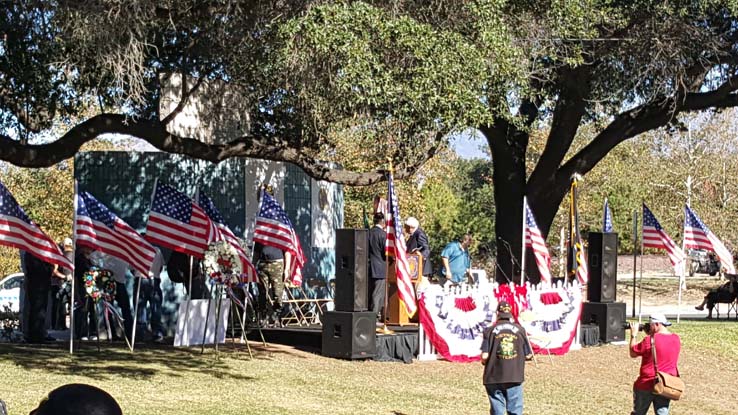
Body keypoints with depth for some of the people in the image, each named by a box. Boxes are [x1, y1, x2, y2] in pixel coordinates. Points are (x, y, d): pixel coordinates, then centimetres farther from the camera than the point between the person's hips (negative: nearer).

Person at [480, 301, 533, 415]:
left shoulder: (490, 331, -4)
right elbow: (528, 356, 3)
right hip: (515, 377, 1)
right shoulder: (520, 330, 1)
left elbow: (484, 356, -11)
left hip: (494, 378, 0)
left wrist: (484, 362, 11)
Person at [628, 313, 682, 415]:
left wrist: (634, 334, 3)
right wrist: (651, 335, 12)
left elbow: (632, 353, -4)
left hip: (647, 384, -5)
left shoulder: (650, 340, -17)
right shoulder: (676, 339, 3)